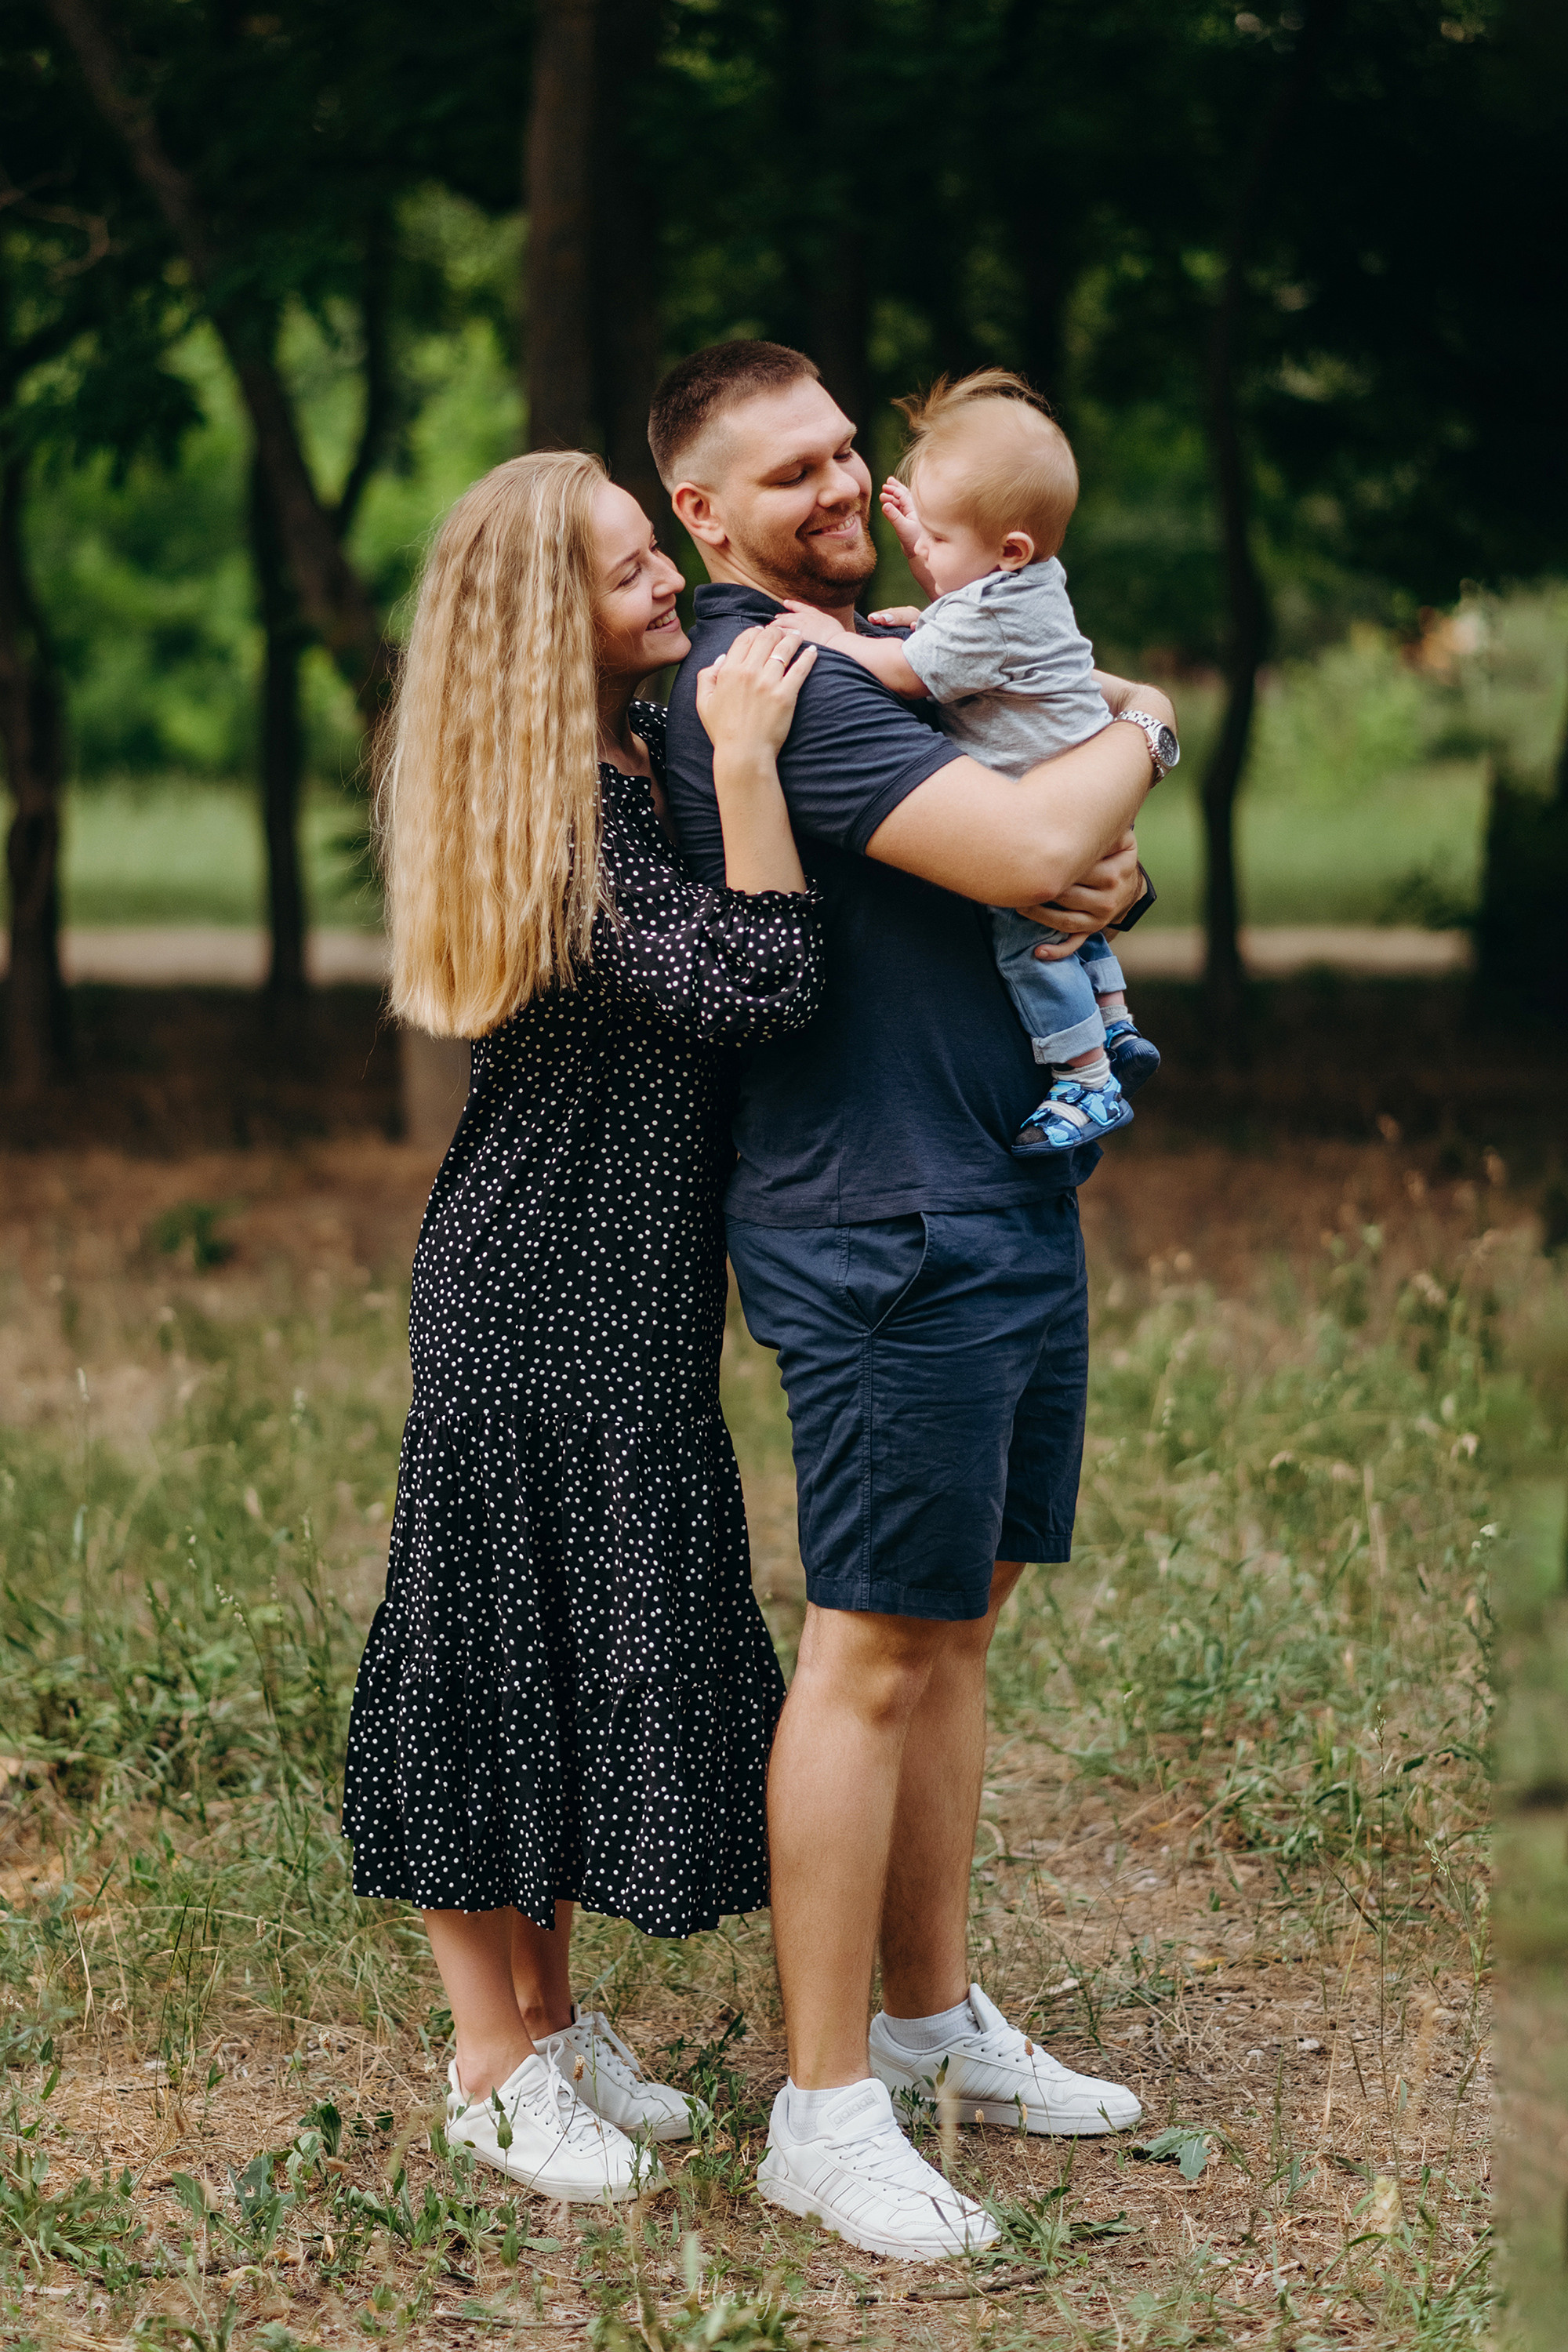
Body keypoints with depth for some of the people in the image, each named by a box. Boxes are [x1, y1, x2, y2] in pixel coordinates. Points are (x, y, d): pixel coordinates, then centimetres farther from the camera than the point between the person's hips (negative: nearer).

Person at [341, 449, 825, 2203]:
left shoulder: (639, 761, 7)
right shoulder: (561, 811, -20)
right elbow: (754, 986, -29)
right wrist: (740, 765, -32)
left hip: (623, 1290, 9)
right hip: (539, 1289, -9)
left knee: (592, 1632, 16)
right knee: (511, 1635, 2)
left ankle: (546, 2012, 29)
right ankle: (495, 2069, 14)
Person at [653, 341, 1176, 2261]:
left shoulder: (878, 656, 18)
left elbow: (1061, 863, 21)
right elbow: (1028, 840, -25)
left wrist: (1109, 868, -4)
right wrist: (1140, 729, -4)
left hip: (1013, 1206, 10)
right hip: (887, 1235, -10)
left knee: (958, 1623, 15)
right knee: (872, 1656, -5)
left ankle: (934, 2018, 27)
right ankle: (825, 2114, 2)